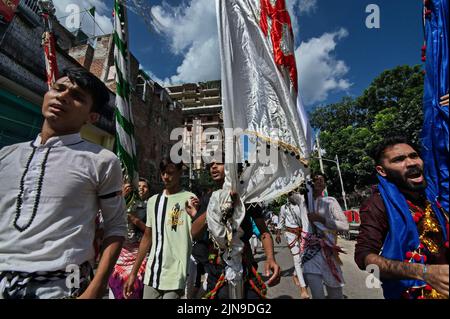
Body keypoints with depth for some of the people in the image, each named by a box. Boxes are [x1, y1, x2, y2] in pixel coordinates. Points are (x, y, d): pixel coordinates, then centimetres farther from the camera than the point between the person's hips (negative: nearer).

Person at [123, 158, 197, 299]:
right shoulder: (153, 200, 8)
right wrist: (133, 272, 12)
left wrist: (194, 215, -36)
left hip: (176, 276, -4)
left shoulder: (188, 198, -9)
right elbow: (147, 237, 13)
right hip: (152, 274, 5)